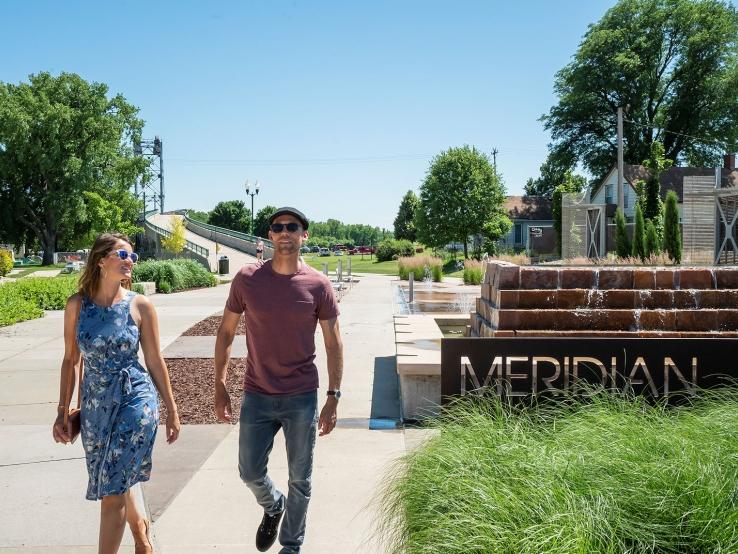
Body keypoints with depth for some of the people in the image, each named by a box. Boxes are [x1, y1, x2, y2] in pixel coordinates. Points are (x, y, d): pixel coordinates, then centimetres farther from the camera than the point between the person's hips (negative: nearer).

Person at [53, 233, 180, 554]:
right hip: (94, 406, 3)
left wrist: (172, 410, 2)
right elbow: (70, 360, 6)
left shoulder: (140, 305, -6)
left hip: (135, 402, -3)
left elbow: (155, 361, 0)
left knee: (112, 490, -5)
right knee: (115, 482, 20)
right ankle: (139, 527, 48)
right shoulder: (77, 305, -1)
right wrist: (62, 412, 6)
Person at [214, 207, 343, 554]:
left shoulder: (318, 285, -7)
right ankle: (272, 506, 45)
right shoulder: (247, 278, -4)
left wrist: (333, 398, -5)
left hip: (302, 398, -1)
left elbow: (333, 344, -1)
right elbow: (226, 332, 4)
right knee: (250, 473, 11)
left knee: (300, 479, 11)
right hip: (256, 396, 1)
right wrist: (219, 386, 2)